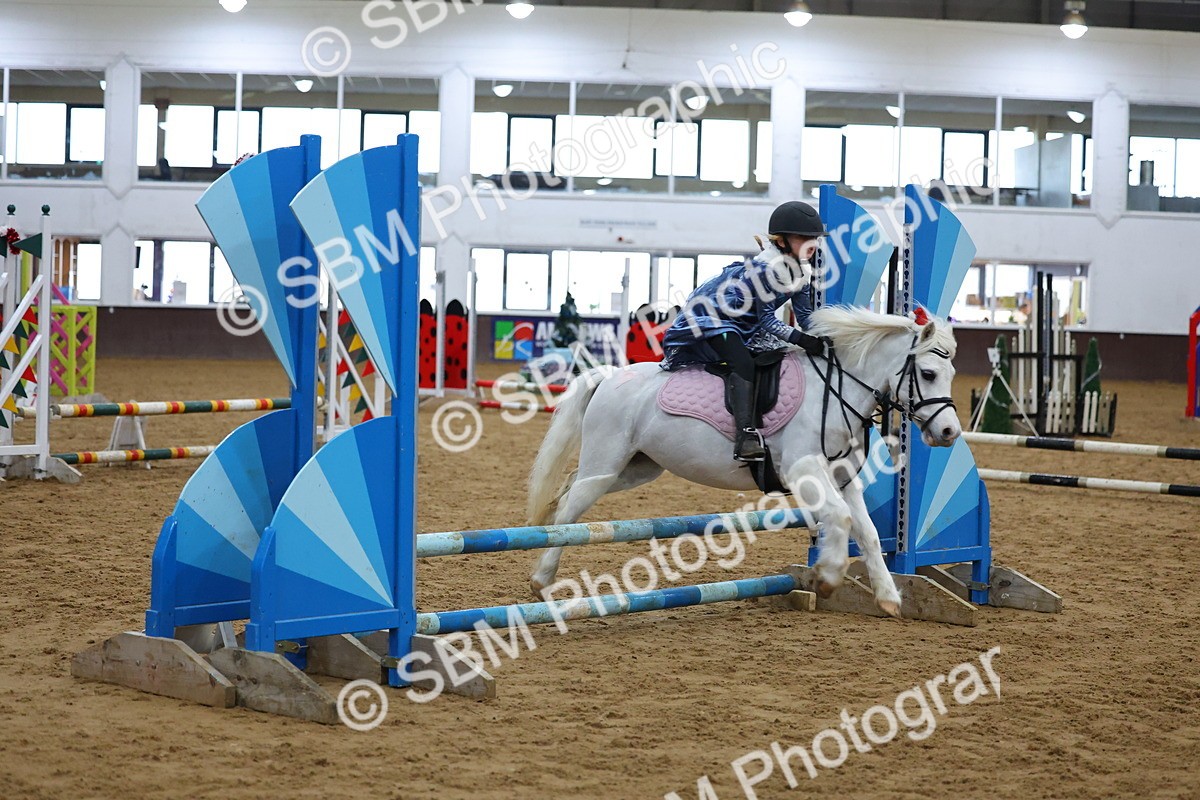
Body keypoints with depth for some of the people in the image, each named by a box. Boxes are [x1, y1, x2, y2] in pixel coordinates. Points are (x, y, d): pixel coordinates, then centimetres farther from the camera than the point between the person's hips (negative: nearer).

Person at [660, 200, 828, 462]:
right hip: (710, 317, -11)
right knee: (743, 364, -31)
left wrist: (822, 340, -13)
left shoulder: (801, 271, 1)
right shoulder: (767, 267, -27)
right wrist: (799, 338, -37)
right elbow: (767, 318, -26)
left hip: (747, 327, 11)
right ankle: (746, 434, -43)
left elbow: (806, 316, 4)